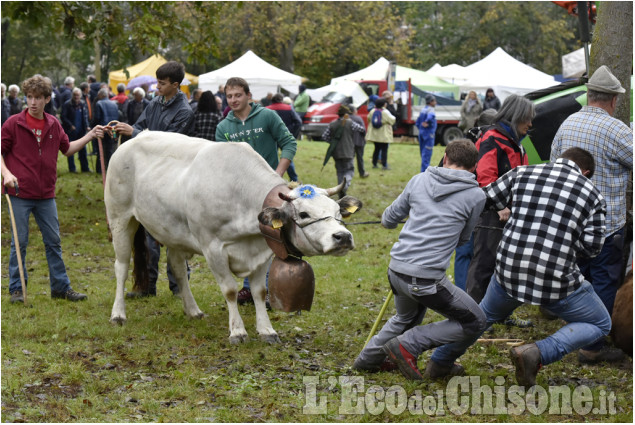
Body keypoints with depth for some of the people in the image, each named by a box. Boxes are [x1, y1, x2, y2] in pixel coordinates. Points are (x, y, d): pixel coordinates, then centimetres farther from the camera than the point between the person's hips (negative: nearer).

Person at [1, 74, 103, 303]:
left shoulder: (54, 125, 7)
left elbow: (67, 148, 21)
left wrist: (89, 136, 13)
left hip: (45, 195, 4)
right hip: (20, 193, -4)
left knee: (53, 241, 9)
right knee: (19, 243, 2)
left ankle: (61, 287, 19)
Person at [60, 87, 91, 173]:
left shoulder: (82, 104, 7)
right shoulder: (67, 105, -8)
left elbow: (85, 116, 13)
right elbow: (63, 117, -9)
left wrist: (87, 126, -1)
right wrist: (70, 126, -17)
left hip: (80, 131, 4)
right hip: (70, 131, -4)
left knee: (82, 150, 7)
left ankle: (85, 168, 14)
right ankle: (72, 168, 11)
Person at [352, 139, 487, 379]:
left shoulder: (419, 180, 6)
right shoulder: (475, 196, -3)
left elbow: (388, 220, 16)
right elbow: (462, 239, 11)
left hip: (396, 269, 6)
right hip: (427, 278, -6)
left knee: (406, 318, 34)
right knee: (475, 322, 9)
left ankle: (368, 359, 39)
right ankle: (408, 345, 2)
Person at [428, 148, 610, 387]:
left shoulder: (522, 173, 5)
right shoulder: (592, 194, 2)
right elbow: (591, 246, -1)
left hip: (509, 272, 4)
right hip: (556, 281, -4)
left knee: (486, 315, 33)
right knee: (600, 325, 16)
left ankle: (440, 362, 39)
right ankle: (537, 354, -5)